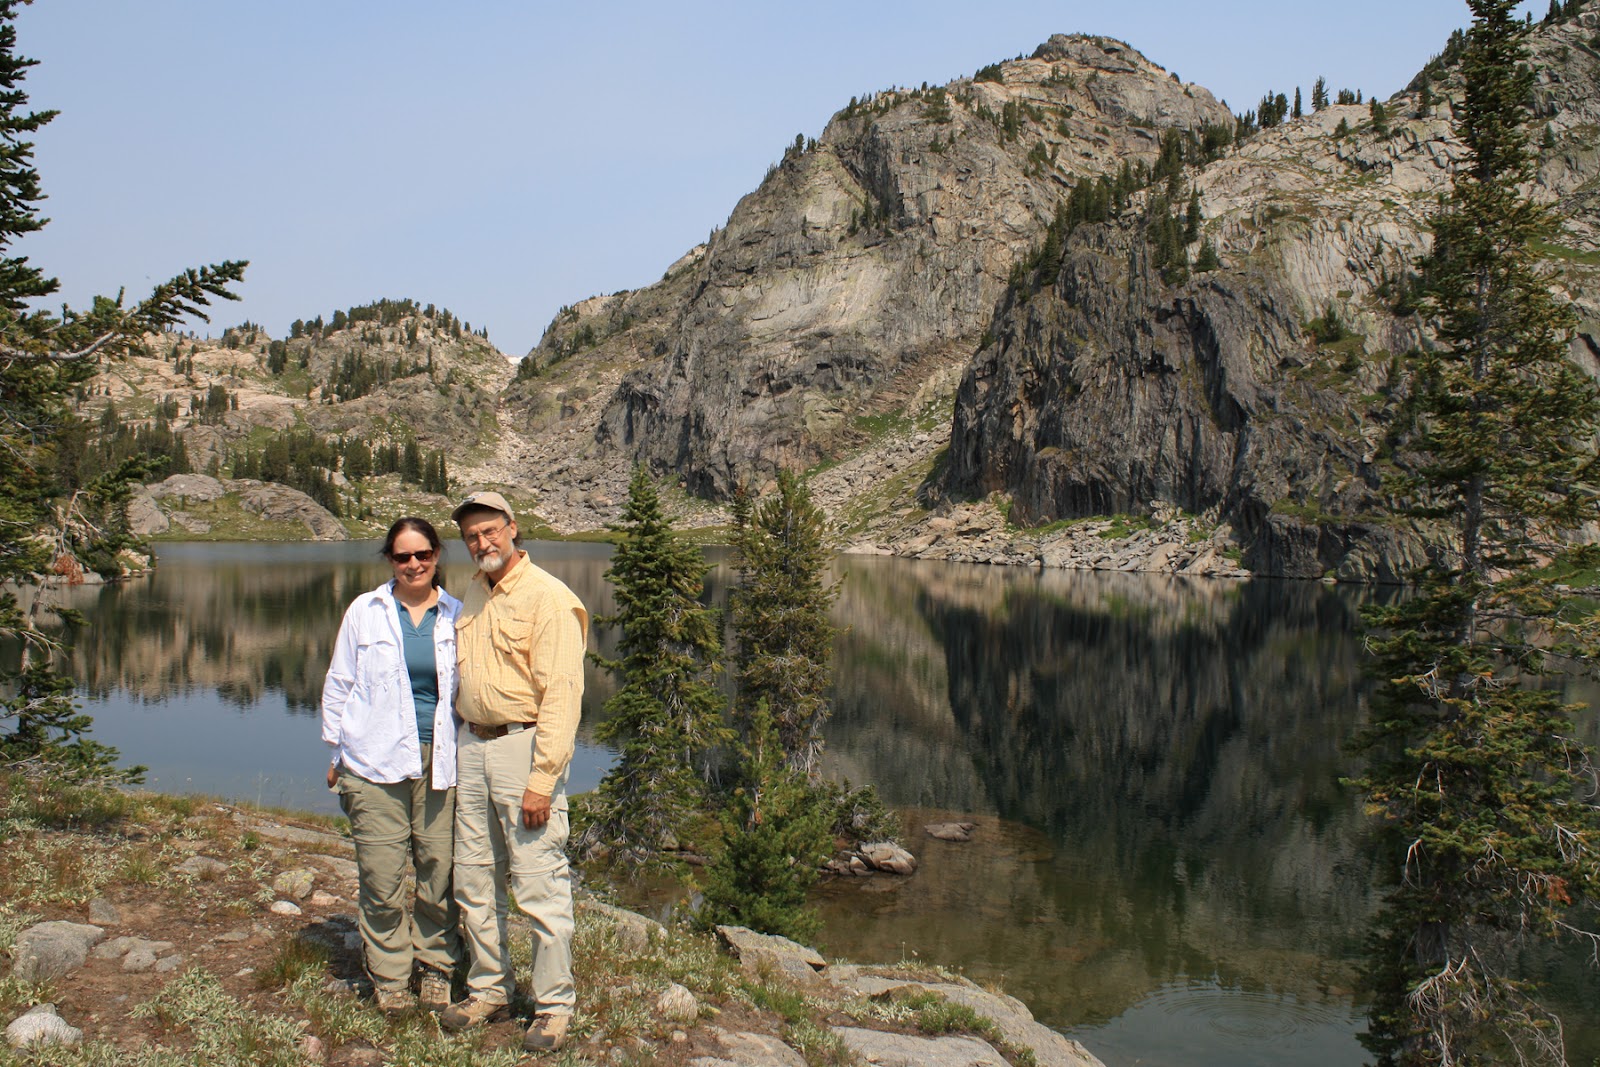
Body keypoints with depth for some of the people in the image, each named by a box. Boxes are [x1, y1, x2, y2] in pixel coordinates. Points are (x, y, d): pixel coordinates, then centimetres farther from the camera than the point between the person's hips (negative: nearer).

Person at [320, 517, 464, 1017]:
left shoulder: (456, 616, 8)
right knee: (381, 876, -1)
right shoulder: (365, 612, 5)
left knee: (441, 868, 1)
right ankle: (390, 976, 16)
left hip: (441, 761, 1)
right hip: (376, 762, -1)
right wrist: (337, 754, 7)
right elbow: (338, 684, 10)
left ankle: (435, 967, 21)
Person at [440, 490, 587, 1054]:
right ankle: (489, 990, 29)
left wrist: (542, 781, -19)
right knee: (474, 881, 14)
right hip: (473, 744, 8)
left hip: (523, 746, -7)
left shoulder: (548, 598, -12)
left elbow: (562, 695, -16)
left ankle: (554, 1005, 11)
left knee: (540, 886, -3)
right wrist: (459, 755, 13)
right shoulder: (473, 595, 13)